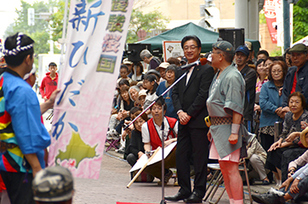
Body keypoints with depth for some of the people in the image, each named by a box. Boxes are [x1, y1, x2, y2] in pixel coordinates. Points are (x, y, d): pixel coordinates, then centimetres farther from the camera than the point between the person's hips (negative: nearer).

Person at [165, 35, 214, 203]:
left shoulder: (206, 70, -5)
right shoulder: (181, 72, 17)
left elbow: (203, 94, -11)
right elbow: (175, 93, 12)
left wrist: (189, 114, -13)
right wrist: (180, 112, -5)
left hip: (199, 120, -7)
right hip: (184, 121, 7)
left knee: (199, 156, -3)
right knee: (181, 156, 7)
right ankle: (184, 190, 15)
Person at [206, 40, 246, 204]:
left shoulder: (232, 77, -14)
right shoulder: (219, 75, 16)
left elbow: (236, 108, -19)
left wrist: (234, 132, -24)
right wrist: (212, 127, 22)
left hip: (227, 126, -10)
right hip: (218, 126, 10)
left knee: (231, 168, -11)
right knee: (223, 167, 12)